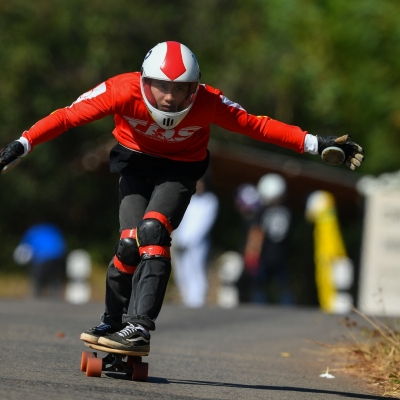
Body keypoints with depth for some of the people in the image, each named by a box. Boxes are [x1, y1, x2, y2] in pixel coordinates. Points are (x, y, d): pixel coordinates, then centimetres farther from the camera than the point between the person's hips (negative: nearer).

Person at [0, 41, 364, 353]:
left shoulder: (207, 103, -27)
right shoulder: (124, 91, -29)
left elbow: (258, 126, -21)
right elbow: (69, 116, -29)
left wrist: (316, 144, -24)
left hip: (180, 169, -1)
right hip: (136, 162, 1)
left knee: (152, 230, -26)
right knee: (130, 242, -15)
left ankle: (139, 328, -27)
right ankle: (113, 322, 10)